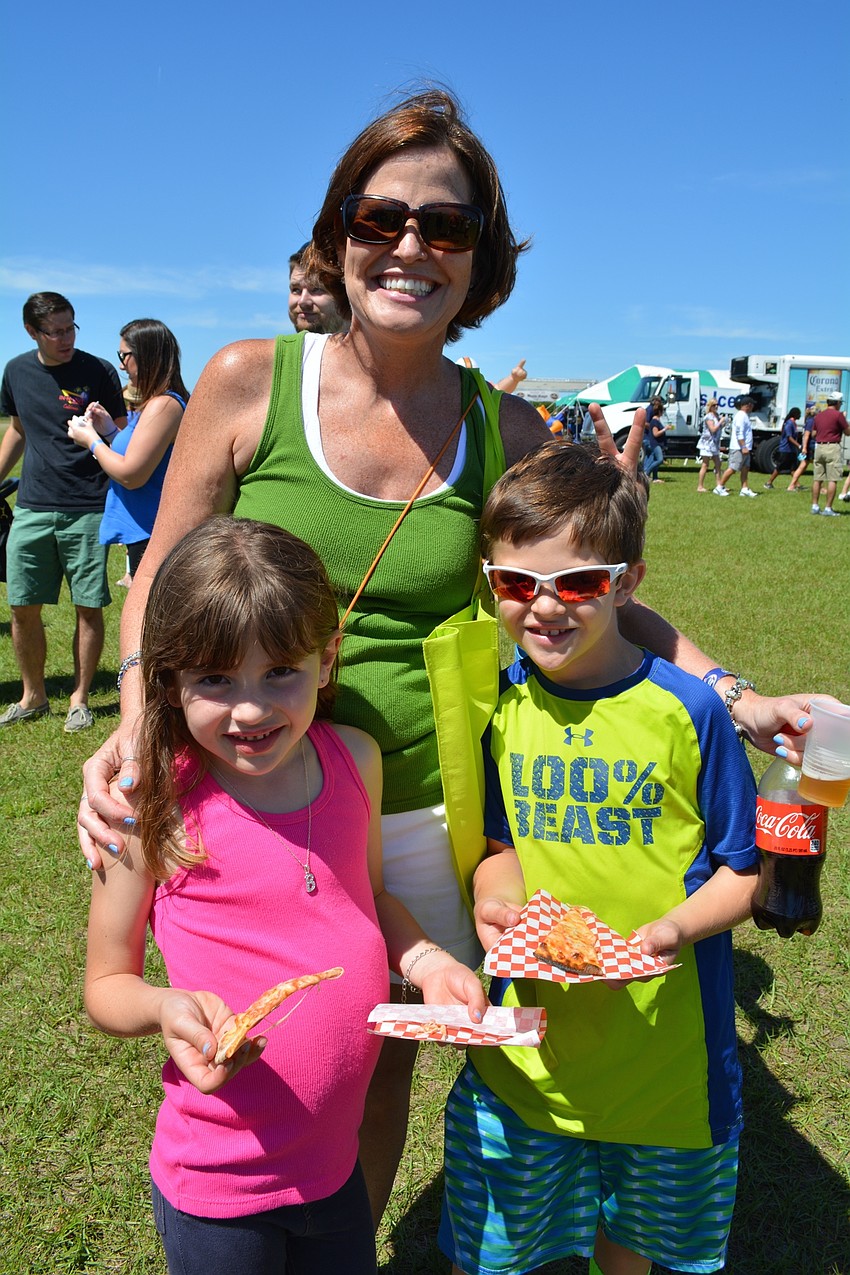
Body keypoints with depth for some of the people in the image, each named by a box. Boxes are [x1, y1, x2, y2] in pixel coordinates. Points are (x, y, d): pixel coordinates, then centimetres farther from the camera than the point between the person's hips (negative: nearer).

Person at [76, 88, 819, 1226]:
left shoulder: (507, 431, -4)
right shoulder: (249, 381, -8)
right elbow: (164, 583, -1)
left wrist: (731, 696, -6)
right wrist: (134, 732, -17)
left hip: (424, 820, 2)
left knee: (386, 1064, 20)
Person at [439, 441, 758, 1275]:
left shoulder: (687, 711, -16)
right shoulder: (498, 704, -6)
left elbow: (745, 869, -7)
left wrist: (672, 931, -24)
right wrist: (496, 900, -14)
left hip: (660, 1044, -1)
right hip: (527, 1042, 2)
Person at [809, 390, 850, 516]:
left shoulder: (818, 415, 11)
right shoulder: (838, 415, -8)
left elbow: (813, 433, 15)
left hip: (819, 447, 6)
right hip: (832, 448, -6)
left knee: (817, 479, 10)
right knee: (833, 480, -4)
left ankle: (815, 506, 11)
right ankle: (828, 508, -7)